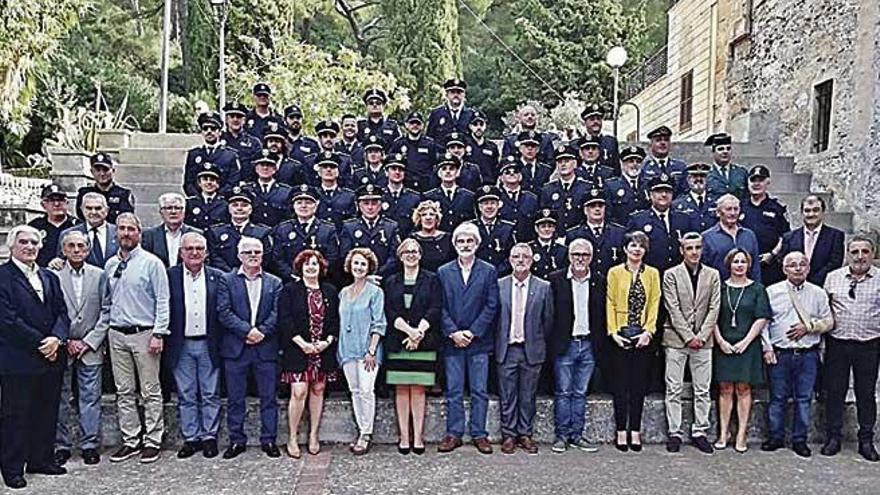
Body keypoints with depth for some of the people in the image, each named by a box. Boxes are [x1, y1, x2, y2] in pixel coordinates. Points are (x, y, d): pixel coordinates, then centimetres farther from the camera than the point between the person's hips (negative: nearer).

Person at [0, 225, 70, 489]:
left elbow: (62, 312, 9)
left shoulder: (49, 277, 14)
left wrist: (56, 338, -10)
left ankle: (41, 459, 25)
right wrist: (40, 344, -15)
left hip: (51, 358, 6)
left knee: (47, 413, 12)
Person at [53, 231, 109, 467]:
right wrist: (65, 341, -7)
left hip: (91, 348, 1)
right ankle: (61, 446, 17)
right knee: (60, 399, 5)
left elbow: (106, 312, 2)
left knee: (90, 398, 4)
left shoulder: (99, 275, 4)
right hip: (61, 347, -1)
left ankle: (90, 445, 13)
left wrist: (90, 342, -6)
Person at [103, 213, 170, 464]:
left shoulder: (151, 262, -5)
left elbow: (162, 300, -8)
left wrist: (159, 334, -14)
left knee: (150, 392, 1)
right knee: (124, 392, 10)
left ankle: (152, 441, 9)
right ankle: (131, 440, 19)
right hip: (117, 334, 5)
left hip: (144, 333, -5)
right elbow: (106, 300, 19)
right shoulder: (110, 265, 11)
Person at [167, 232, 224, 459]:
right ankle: (190, 438, 18)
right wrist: (163, 338, -5)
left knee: (210, 395, 7)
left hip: (209, 345, 0)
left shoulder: (217, 277, 3)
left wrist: (221, 342, -1)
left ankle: (209, 437, 17)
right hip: (182, 346, 0)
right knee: (186, 396, 8)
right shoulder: (170, 276, 0)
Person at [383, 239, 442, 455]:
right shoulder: (391, 282, 12)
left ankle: (418, 437, 5)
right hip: (397, 342, 2)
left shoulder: (431, 280, 7)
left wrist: (419, 332, -13)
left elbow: (435, 309, -1)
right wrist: (409, 330, -13)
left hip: (424, 341, -1)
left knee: (418, 389, 0)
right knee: (401, 390, 2)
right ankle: (404, 437, 8)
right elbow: (389, 312, 2)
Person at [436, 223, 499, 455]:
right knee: (453, 391, 6)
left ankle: (479, 434, 13)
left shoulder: (489, 271, 4)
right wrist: (453, 332, -10)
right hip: (451, 340, 1)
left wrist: (472, 332, -10)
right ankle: (454, 434, 14)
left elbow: (491, 306, -2)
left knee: (479, 391, 4)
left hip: (478, 340, -1)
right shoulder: (443, 272, 7)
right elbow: (440, 307, 2)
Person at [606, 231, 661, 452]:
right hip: (620, 336, -1)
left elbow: (654, 304, 2)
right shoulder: (615, 272, 3)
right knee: (620, 384, 3)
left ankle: (635, 431, 14)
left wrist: (648, 331, -8)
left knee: (639, 384, 6)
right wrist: (613, 332, -9)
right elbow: (610, 303, -1)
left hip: (642, 337, 1)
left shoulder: (653, 273, 8)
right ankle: (621, 431, 11)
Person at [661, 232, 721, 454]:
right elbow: (673, 309, -5)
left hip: (703, 340, 2)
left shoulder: (713, 275, 8)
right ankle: (674, 433, 9)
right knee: (674, 390, 2)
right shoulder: (671, 275, 0)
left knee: (703, 390, 6)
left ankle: (699, 432, 15)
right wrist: (688, 336, -11)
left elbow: (714, 308, 3)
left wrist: (701, 336, -7)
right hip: (676, 339, -2)